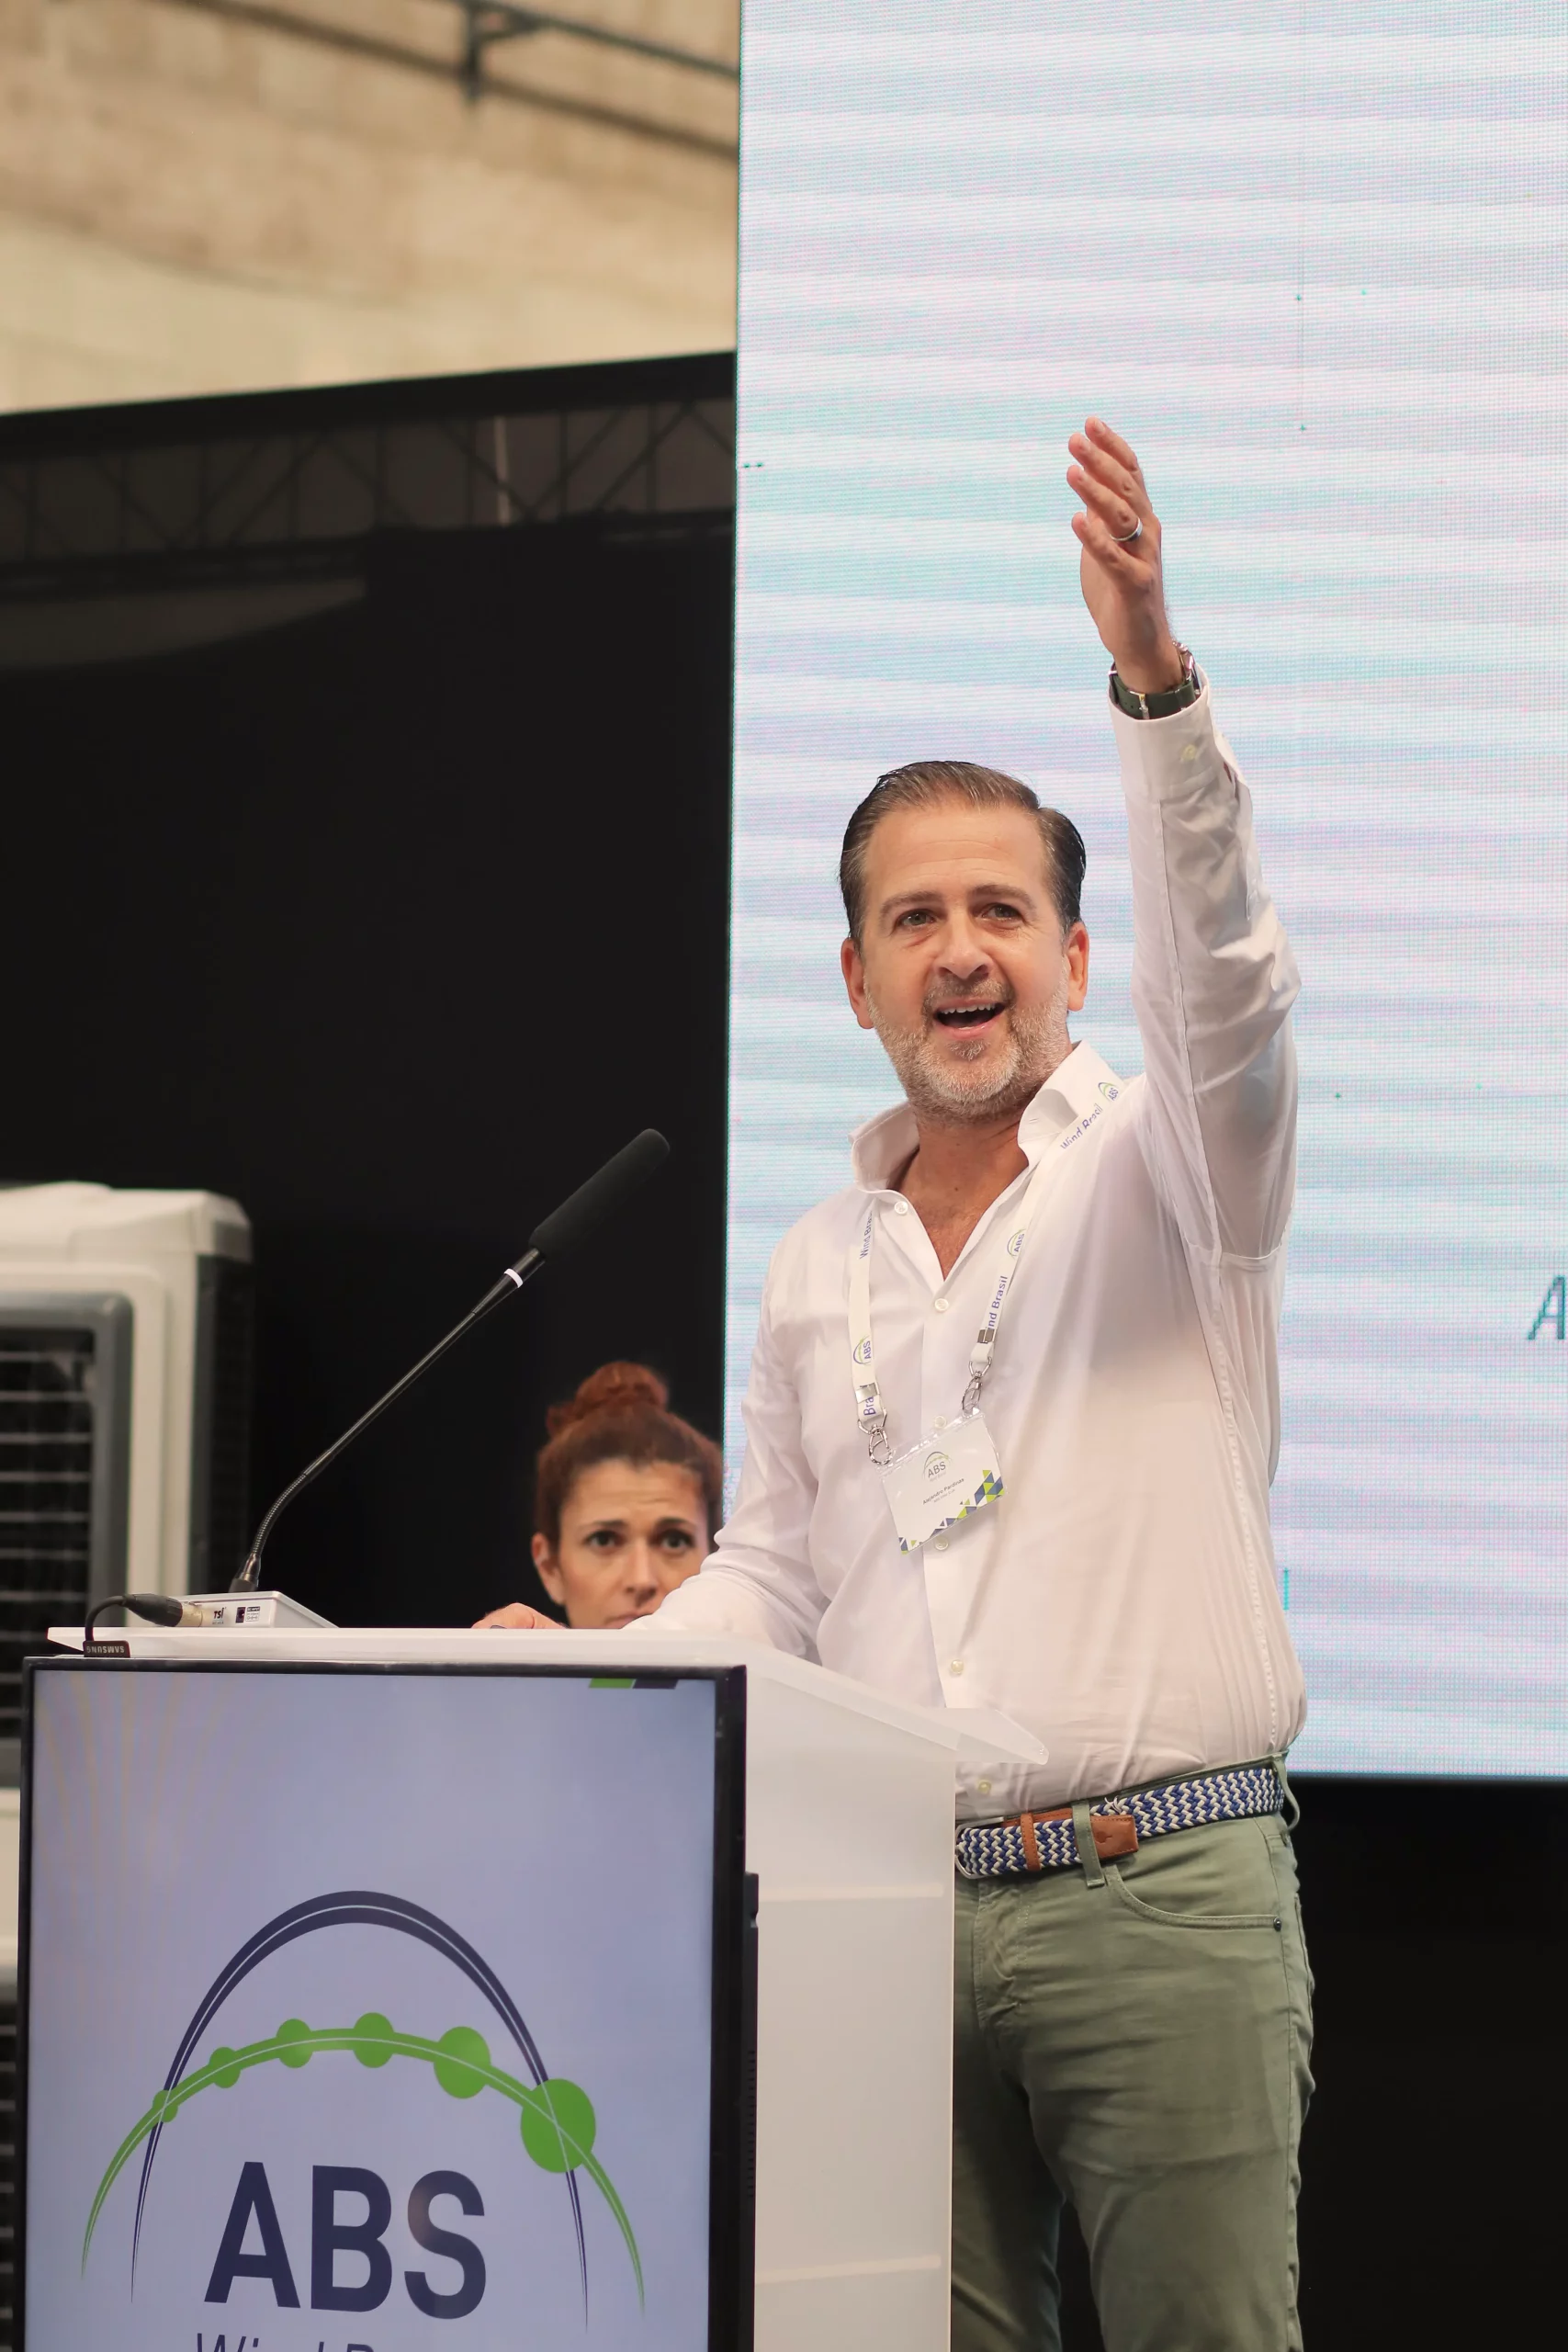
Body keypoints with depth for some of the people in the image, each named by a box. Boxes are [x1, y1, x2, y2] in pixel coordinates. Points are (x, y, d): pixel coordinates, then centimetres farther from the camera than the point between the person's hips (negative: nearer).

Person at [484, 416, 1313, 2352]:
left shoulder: (1163, 1169, 2)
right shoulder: (817, 1269, 18)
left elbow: (1219, 972, -18)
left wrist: (1154, 678, -32)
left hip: (1161, 1890, -4)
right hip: (904, 1901, 4)